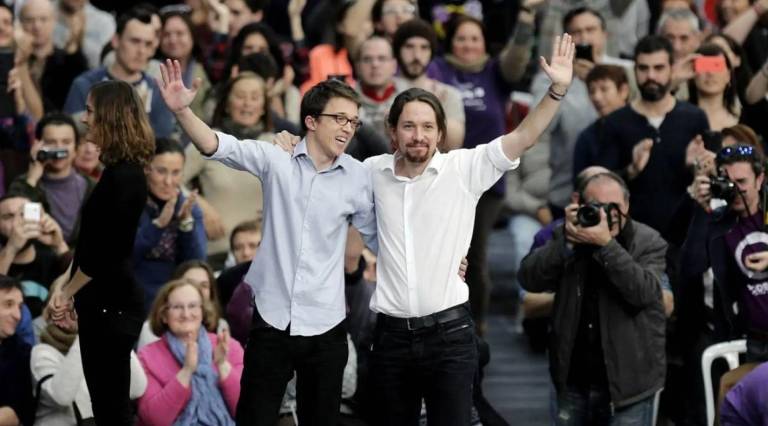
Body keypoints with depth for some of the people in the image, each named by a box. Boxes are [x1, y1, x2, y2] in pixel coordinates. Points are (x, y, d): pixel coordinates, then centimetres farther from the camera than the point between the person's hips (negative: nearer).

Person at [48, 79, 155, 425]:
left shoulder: (121, 177, -18)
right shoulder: (125, 170, 12)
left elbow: (103, 251, -19)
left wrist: (66, 292, -6)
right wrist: (72, 292, 12)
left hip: (110, 305, -10)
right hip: (107, 302, 10)